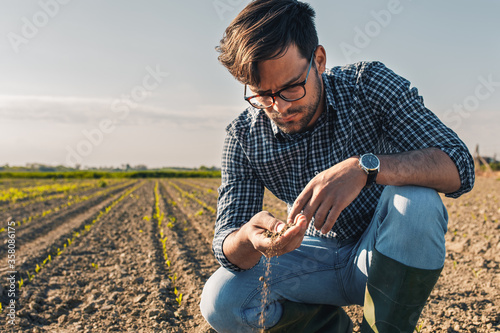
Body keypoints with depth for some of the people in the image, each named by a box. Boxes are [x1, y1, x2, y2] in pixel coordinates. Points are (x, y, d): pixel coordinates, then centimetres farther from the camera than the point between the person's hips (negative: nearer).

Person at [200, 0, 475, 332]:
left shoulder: (368, 85, -18)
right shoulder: (243, 136, -12)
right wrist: (249, 239, -41)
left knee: (416, 202, -34)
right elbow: (229, 249, -15)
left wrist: (365, 167, -44)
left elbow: (459, 167, -25)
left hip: (387, 254, -1)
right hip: (318, 255, 2)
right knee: (220, 302, -21)